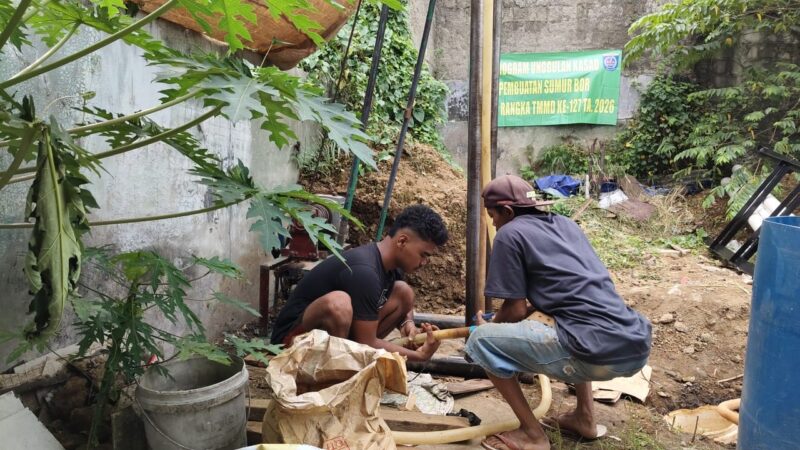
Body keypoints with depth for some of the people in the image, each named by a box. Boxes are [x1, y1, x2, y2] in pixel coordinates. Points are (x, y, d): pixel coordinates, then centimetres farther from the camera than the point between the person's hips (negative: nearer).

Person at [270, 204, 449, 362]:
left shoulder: (392, 262, -2)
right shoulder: (364, 271, -29)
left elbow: (403, 304, 18)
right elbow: (367, 343, -25)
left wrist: (408, 324, -5)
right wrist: (419, 355, -17)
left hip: (339, 332, 9)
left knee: (404, 292, 0)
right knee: (338, 302, -39)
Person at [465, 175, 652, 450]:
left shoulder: (509, 233, 1)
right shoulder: (565, 223, 22)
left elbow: (516, 310, 1)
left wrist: (488, 326, 22)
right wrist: (532, 309, 43)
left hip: (598, 353, -8)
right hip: (636, 347, 8)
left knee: (481, 341, 3)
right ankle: (585, 418, 33)